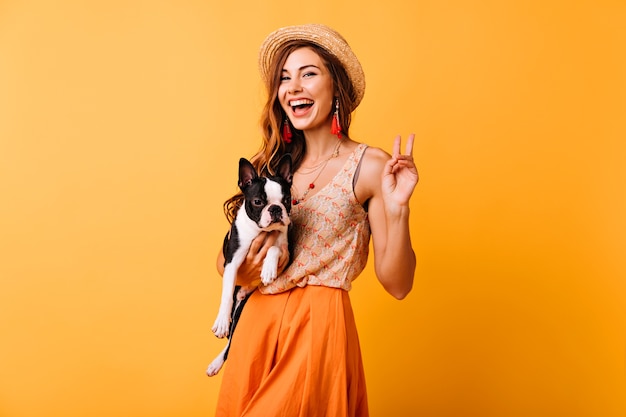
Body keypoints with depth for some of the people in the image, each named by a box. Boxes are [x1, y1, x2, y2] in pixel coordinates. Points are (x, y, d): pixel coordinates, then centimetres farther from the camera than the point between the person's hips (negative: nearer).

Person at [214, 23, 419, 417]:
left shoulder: (369, 166, -7)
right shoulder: (273, 164, 7)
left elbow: (397, 285, -9)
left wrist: (398, 209, -23)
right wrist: (238, 271, -10)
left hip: (319, 326, -5)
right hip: (256, 325, 5)